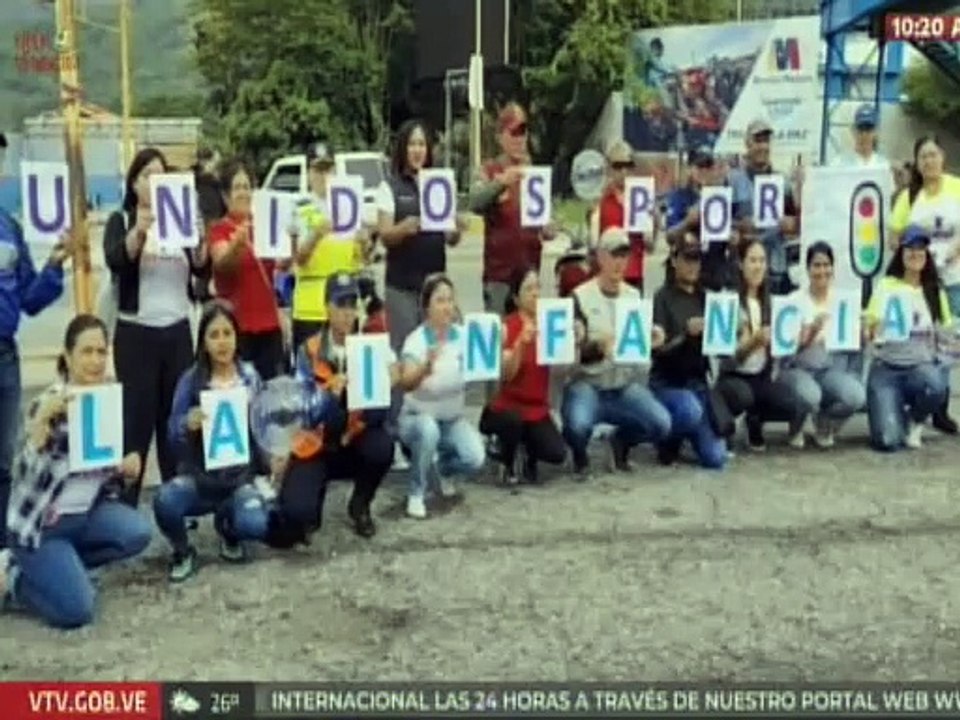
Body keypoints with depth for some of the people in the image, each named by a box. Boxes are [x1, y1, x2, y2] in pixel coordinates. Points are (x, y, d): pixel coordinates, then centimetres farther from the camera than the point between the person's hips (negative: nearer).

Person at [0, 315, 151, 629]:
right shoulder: (50, 402, -17)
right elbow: (28, 472, -28)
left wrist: (129, 467, -10)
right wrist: (42, 419, -42)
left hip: (87, 511, 6)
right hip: (40, 521, -6)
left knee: (138, 533, -22)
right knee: (75, 611, -19)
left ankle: (58, 566, 0)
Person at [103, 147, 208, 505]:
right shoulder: (121, 221, 1)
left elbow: (202, 268, -3)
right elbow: (115, 261, -19)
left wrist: (200, 239, -24)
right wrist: (139, 232, -37)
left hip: (178, 330, 3)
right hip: (136, 332, -3)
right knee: (137, 418, -5)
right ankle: (125, 503, 0)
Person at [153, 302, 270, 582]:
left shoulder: (250, 376, 1)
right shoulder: (191, 380, -5)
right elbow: (173, 434, -7)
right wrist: (187, 425, -30)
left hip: (240, 476, 1)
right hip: (199, 476, 0)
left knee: (255, 525, -29)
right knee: (164, 500, -33)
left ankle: (227, 526, 12)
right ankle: (182, 552, 2)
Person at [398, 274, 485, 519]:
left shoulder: (463, 335, -9)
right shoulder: (416, 340, -22)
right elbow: (406, 384, -37)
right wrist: (425, 368, -58)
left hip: (454, 419, 3)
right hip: (417, 418, -3)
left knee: (475, 458, -22)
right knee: (428, 429, -37)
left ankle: (443, 468, 16)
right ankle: (416, 494, -14)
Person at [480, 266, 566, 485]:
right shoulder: (506, 327, -10)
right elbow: (506, 374, -20)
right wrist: (521, 342, -33)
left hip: (538, 407, 3)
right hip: (508, 406, -3)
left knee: (557, 454, -18)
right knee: (513, 419, -37)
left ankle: (530, 460, 18)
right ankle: (507, 466, -5)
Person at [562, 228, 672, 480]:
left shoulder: (635, 295, 10)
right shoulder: (580, 297, -6)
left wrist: (652, 339, -8)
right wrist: (598, 347, -33)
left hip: (626, 384, 4)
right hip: (587, 383, -4)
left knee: (662, 424, -19)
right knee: (578, 424, -35)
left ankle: (621, 440, 15)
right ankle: (580, 457, 3)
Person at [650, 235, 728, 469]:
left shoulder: (705, 297, 9)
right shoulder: (663, 297, -7)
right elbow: (658, 349, -14)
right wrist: (686, 334, -29)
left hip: (698, 381, 5)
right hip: (668, 382, -5)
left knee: (716, 458, -4)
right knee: (691, 411, -39)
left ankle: (677, 433, 26)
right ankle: (667, 441, -5)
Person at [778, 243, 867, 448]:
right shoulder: (795, 301, -3)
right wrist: (811, 331, -27)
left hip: (832, 369, 3)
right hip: (799, 369, -2)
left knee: (856, 396, -30)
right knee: (810, 394, -37)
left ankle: (825, 423, 5)